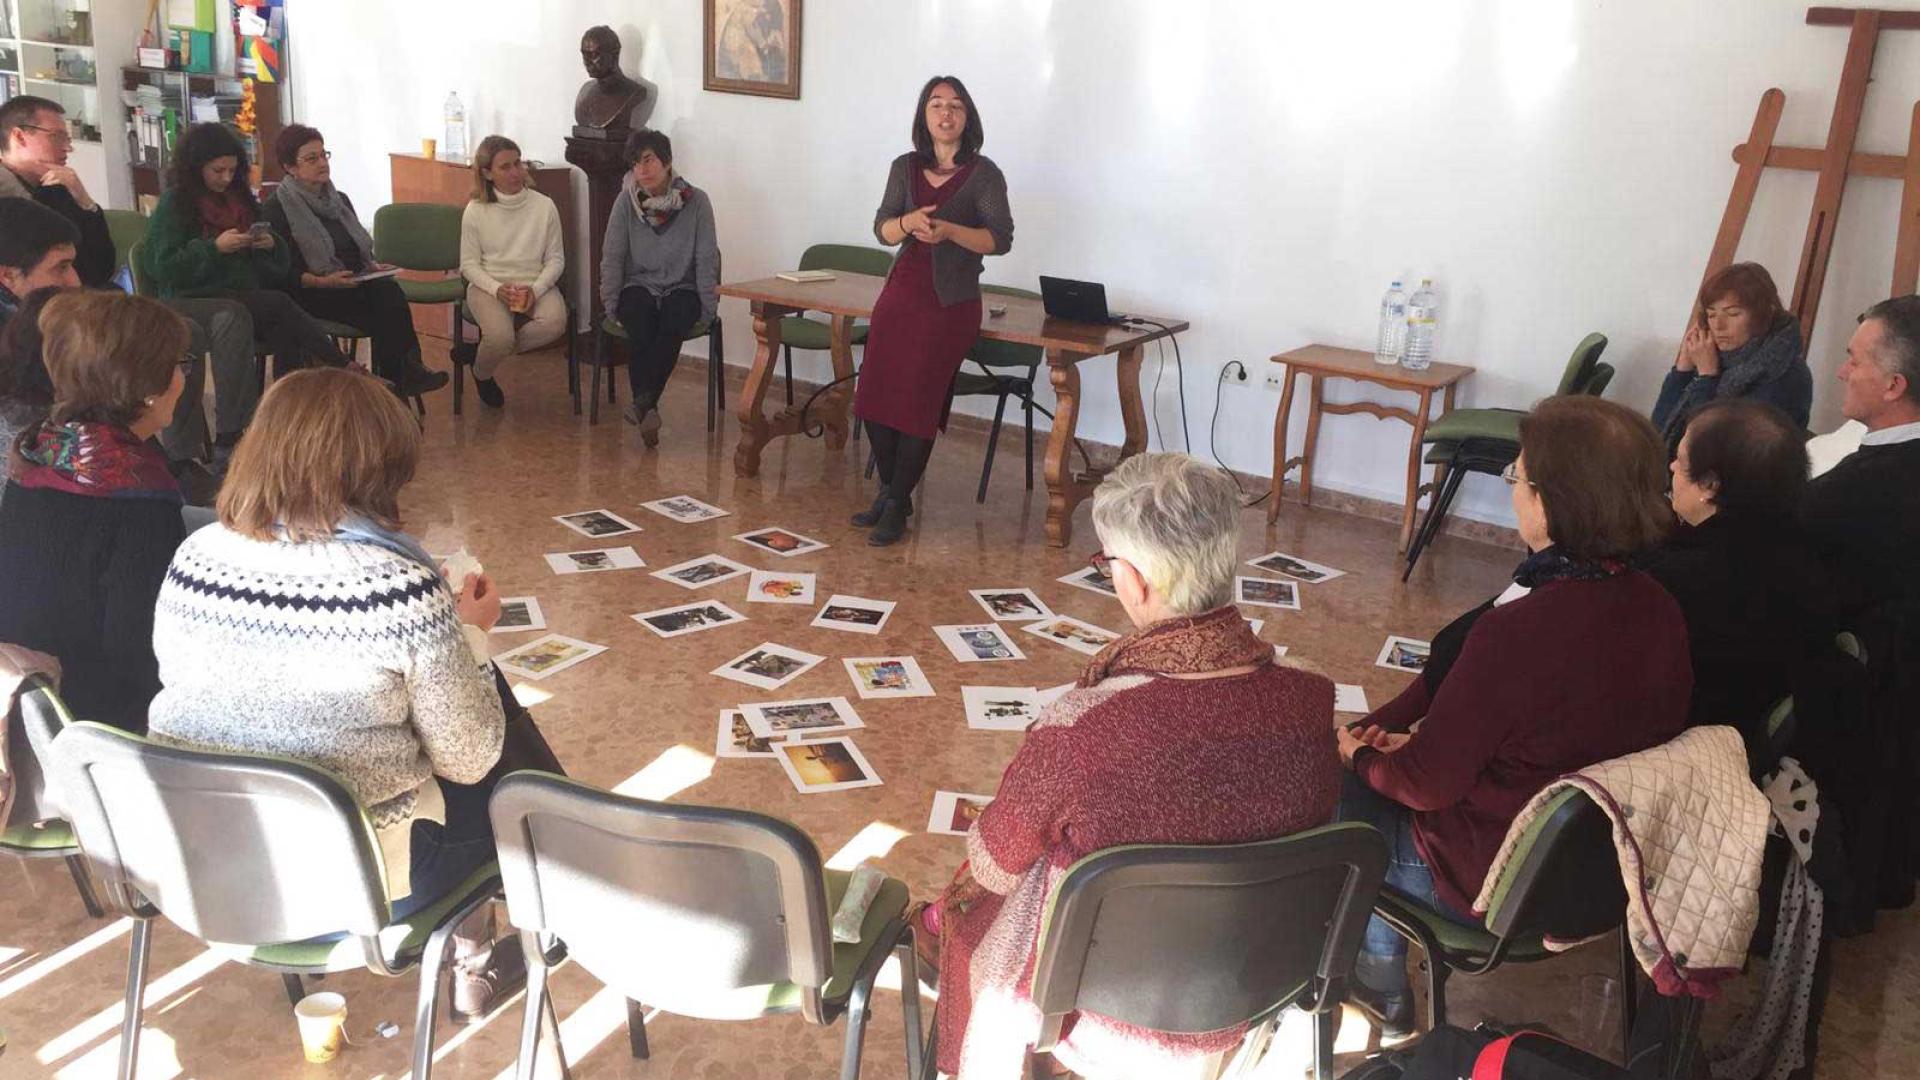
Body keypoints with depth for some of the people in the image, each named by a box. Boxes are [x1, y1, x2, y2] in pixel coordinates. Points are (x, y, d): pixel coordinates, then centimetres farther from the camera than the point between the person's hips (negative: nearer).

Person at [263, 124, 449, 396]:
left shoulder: (339, 199, 18)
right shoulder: (277, 208, -2)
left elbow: (362, 248, 23)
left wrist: (374, 266, 0)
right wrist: (323, 281, -23)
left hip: (356, 282, 5)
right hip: (311, 293, -5)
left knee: (389, 290, -30)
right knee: (386, 317, -30)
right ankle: (401, 378, -22)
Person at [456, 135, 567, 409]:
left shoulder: (544, 206, 1)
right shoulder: (476, 211, 0)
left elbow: (556, 259, 4)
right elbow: (469, 264, 2)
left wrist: (535, 289, -15)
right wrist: (498, 289, -17)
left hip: (536, 285, 2)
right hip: (488, 285, -2)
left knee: (555, 323, -32)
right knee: (500, 337, -32)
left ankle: (476, 351, -11)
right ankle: (482, 376, 7)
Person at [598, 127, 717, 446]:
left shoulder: (696, 201, -5)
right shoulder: (626, 201, -2)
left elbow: (706, 259, -3)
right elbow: (612, 256, 1)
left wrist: (708, 307, -8)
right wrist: (611, 305, -3)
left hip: (682, 288, -1)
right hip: (639, 286, 1)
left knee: (672, 326, -34)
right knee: (641, 327, -32)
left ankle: (643, 401, -39)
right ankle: (648, 409, -35)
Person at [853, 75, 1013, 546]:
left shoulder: (983, 174, -4)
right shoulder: (905, 168, 9)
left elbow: (1000, 239, -10)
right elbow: (882, 230, 5)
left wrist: (950, 230, -25)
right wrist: (908, 222, -17)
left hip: (950, 302, -5)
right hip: (901, 291, 5)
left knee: (917, 402, -7)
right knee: (874, 397, 1)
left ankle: (896, 506, 5)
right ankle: (890, 490, 21)